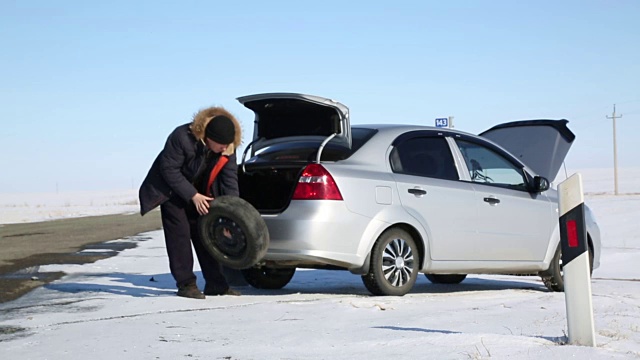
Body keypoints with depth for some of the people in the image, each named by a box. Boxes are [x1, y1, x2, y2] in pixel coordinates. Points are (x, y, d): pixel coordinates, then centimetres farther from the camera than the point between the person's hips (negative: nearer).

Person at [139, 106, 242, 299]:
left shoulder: (227, 149, -18)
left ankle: (215, 283, 6)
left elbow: (230, 178, -12)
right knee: (179, 234, -11)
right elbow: (169, 170, -26)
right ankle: (186, 284, -7)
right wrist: (193, 195, -27)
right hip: (172, 191, -5)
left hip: (200, 193, 5)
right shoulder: (181, 137, -33)